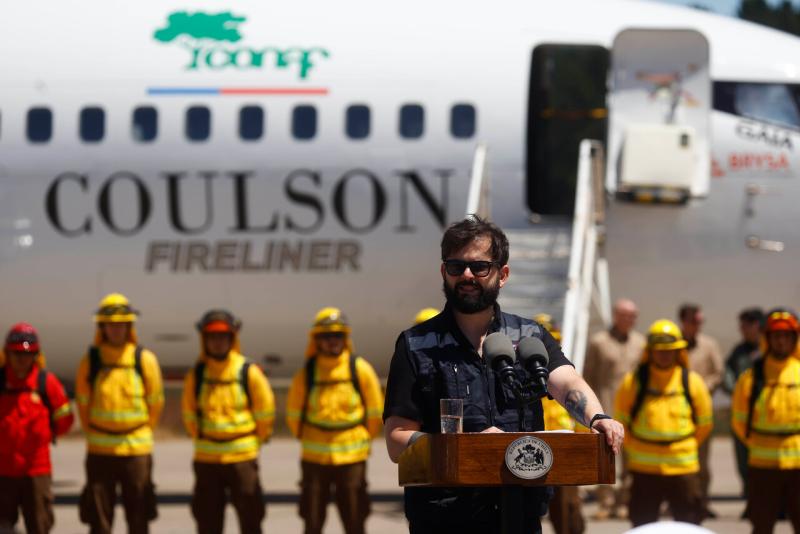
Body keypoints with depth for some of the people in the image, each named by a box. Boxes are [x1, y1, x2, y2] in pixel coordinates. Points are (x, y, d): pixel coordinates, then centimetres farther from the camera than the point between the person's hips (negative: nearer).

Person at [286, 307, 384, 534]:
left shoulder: (360, 369, -4)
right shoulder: (306, 374, -2)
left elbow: (375, 412, 5)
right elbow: (293, 415, 11)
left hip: (351, 456, -1)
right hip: (314, 458, 1)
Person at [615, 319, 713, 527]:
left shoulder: (692, 382, 1)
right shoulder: (633, 382, -1)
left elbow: (704, 424, 11)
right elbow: (621, 421, 10)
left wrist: (683, 448, 8)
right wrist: (636, 449, 6)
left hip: (683, 468, 0)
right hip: (644, 470, 0)